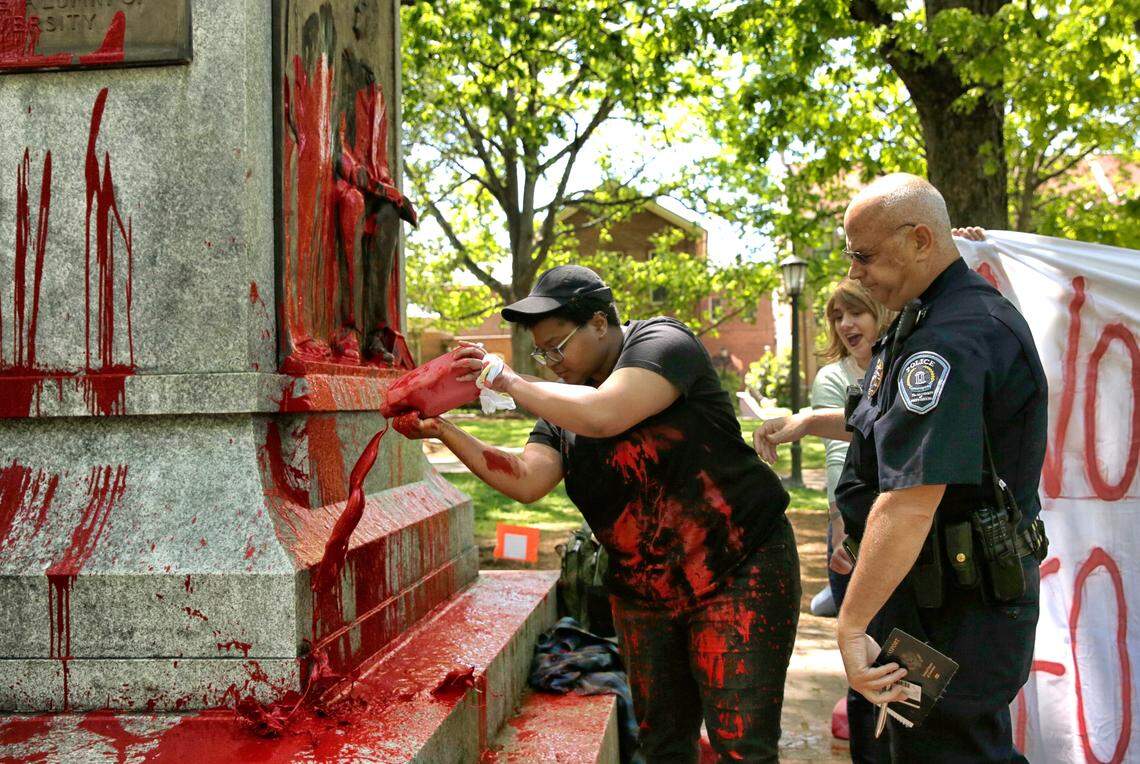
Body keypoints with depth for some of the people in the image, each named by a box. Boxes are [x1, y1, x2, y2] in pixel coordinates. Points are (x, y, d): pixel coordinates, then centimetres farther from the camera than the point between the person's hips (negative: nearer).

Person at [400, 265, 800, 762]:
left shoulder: (662, 343, -11)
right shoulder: (564, 401, 9)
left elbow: (603, 414, -29)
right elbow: (526, 482, -4)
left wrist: (510, 382, -18)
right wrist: (444, 432, -12)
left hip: (738, 572, -7)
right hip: (643, 590, 7)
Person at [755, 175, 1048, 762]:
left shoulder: (953, 339, -25)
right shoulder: (970, 312, 11)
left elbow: (910, 501, -33)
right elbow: (909, 427, 25)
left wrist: (851, 626, -30)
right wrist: (810, 422, 17)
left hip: (958, 613, -11)